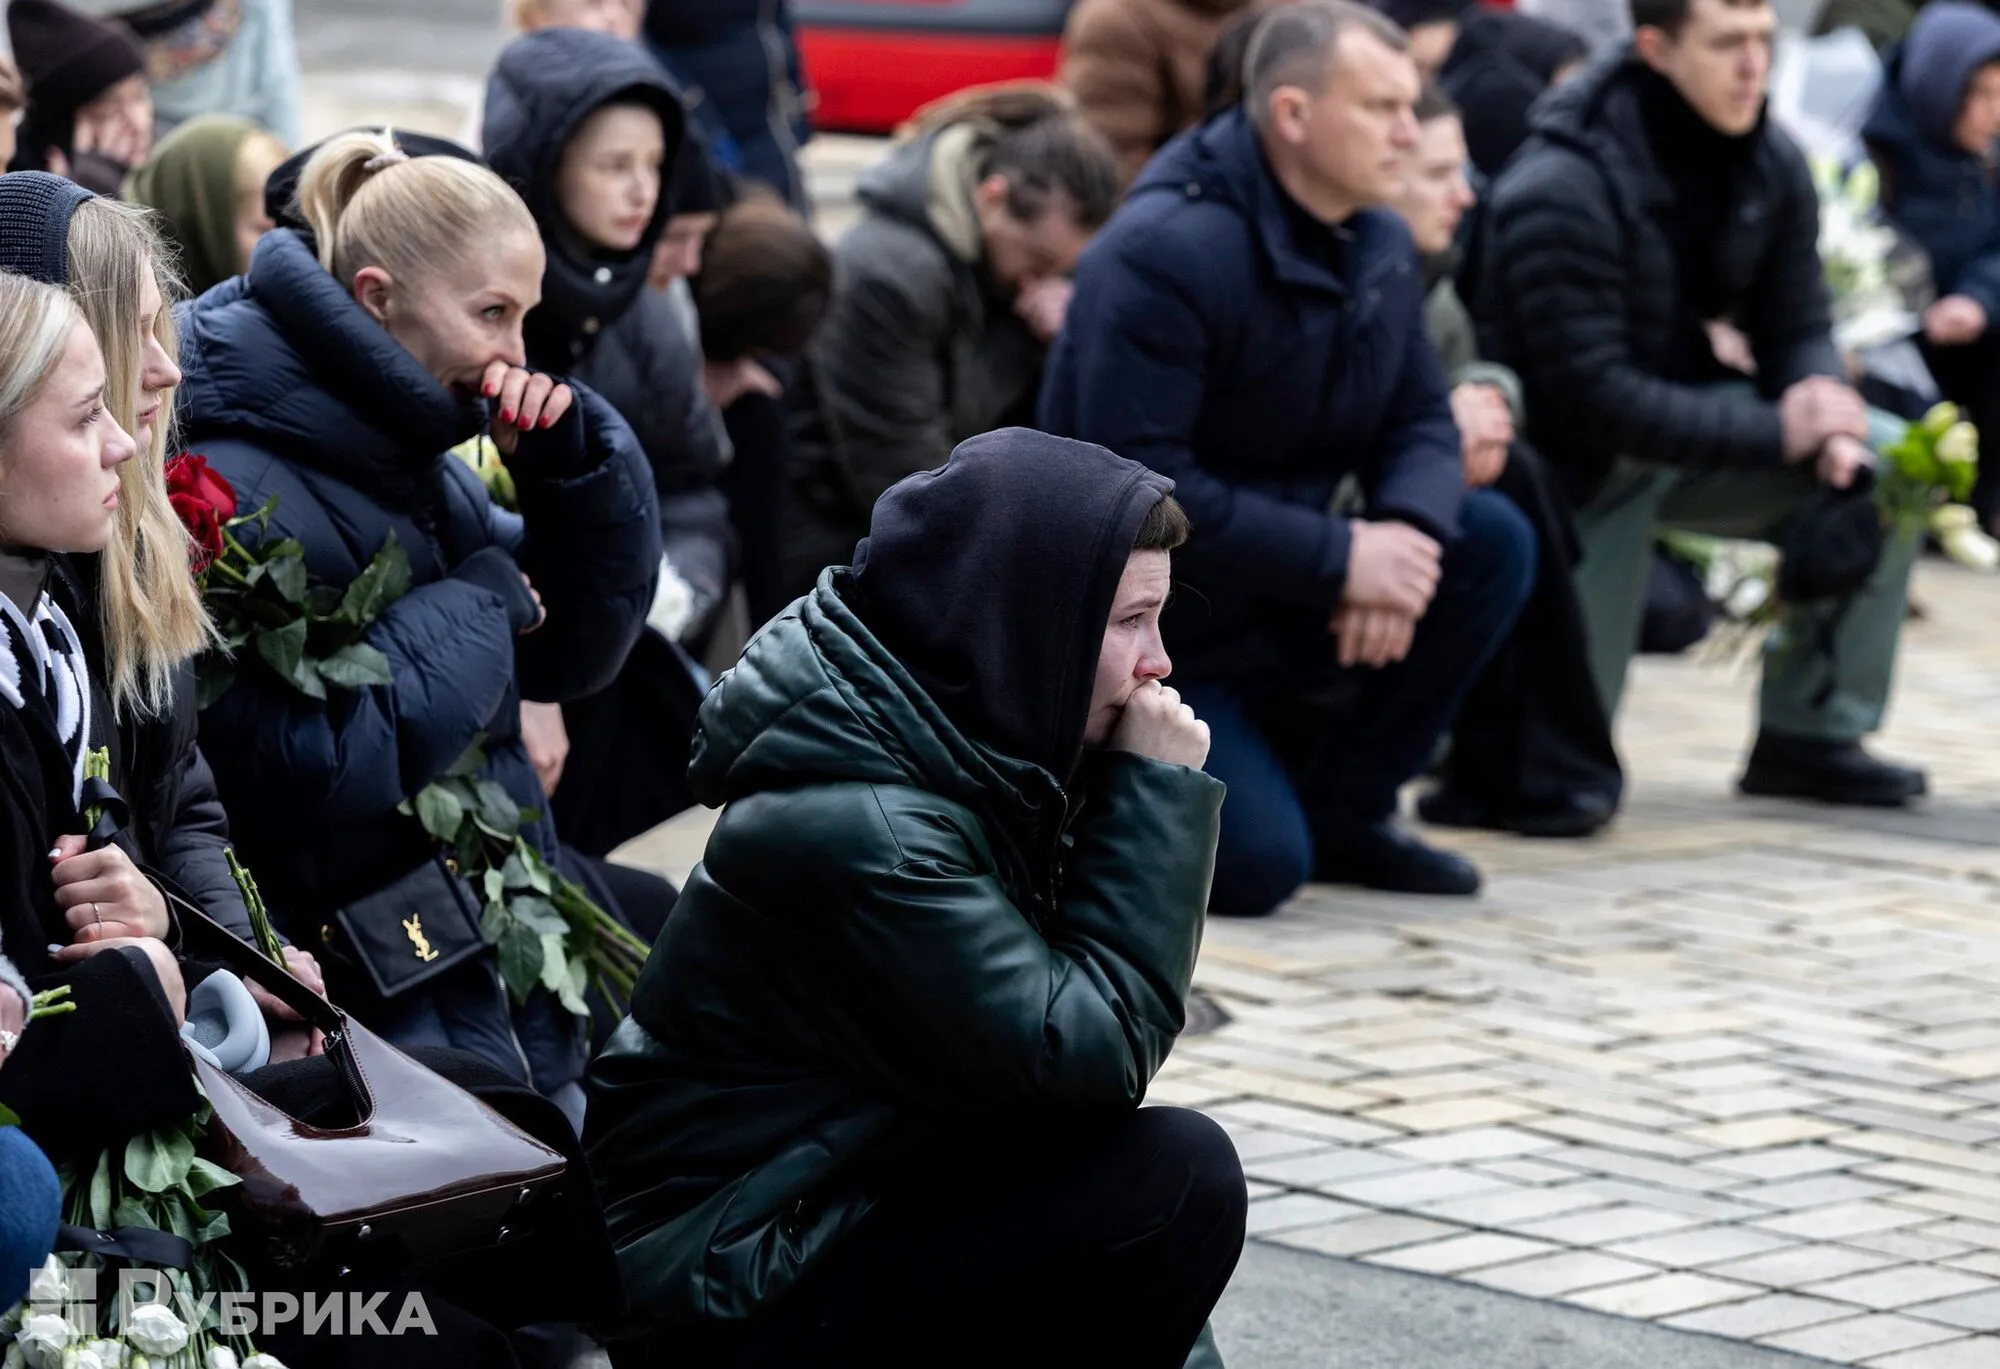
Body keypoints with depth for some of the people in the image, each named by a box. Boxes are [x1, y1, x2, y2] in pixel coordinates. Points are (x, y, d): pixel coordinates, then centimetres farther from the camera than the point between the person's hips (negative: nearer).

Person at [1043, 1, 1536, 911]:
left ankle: (1341, 808, 2)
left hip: (1291, 600, 8)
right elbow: (1135, 487, -28)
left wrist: (1407, 536, -20)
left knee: (1493, 543, -11)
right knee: (1258, 866, -23)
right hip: (1158, 624, -8)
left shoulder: (1381, 245, 2)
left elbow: (1420, 420, 4)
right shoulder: (1164, 254, -24)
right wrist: (1340, 559, -27)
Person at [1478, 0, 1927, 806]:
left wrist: (1830, 429, -22)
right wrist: (1777, 431, -30)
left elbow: (1798, 328, 1)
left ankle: (1810, 734, -2)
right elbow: (1591, 395, -28)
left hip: (1686, 422, 7)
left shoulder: (1771, 166, -5)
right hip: (1572, 463, -7)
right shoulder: (1562, 192, -26)